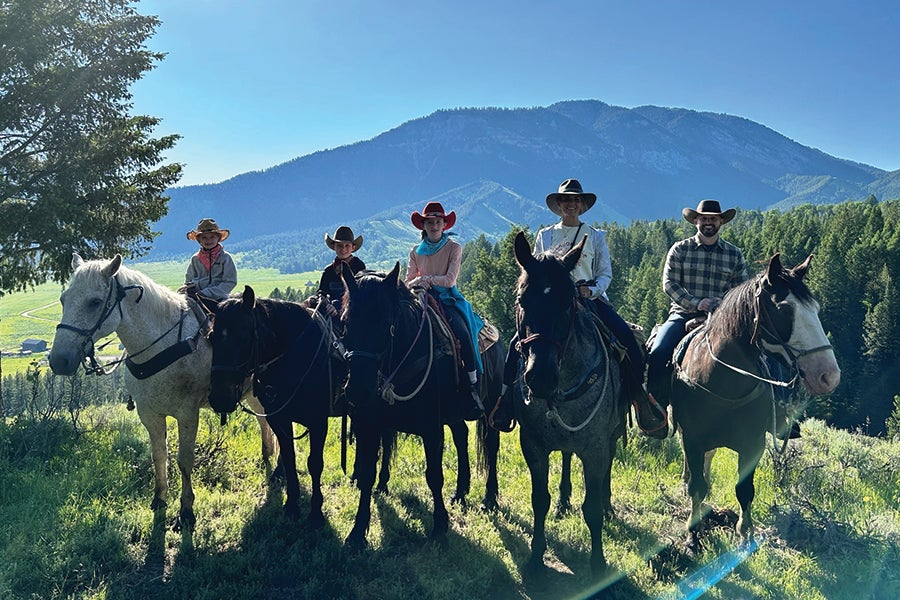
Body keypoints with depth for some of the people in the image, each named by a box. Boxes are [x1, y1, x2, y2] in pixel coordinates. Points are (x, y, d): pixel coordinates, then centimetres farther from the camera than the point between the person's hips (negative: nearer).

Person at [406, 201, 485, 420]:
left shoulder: (454, 248, 2)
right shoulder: (416, 251, 11)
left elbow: (450, 280, -8)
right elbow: (408, 283, 9)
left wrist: (428, 279, -11)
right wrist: (417, 283, -12)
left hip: (449, 300, -3)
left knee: (462, 334, -29)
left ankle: (473, 386, -19)